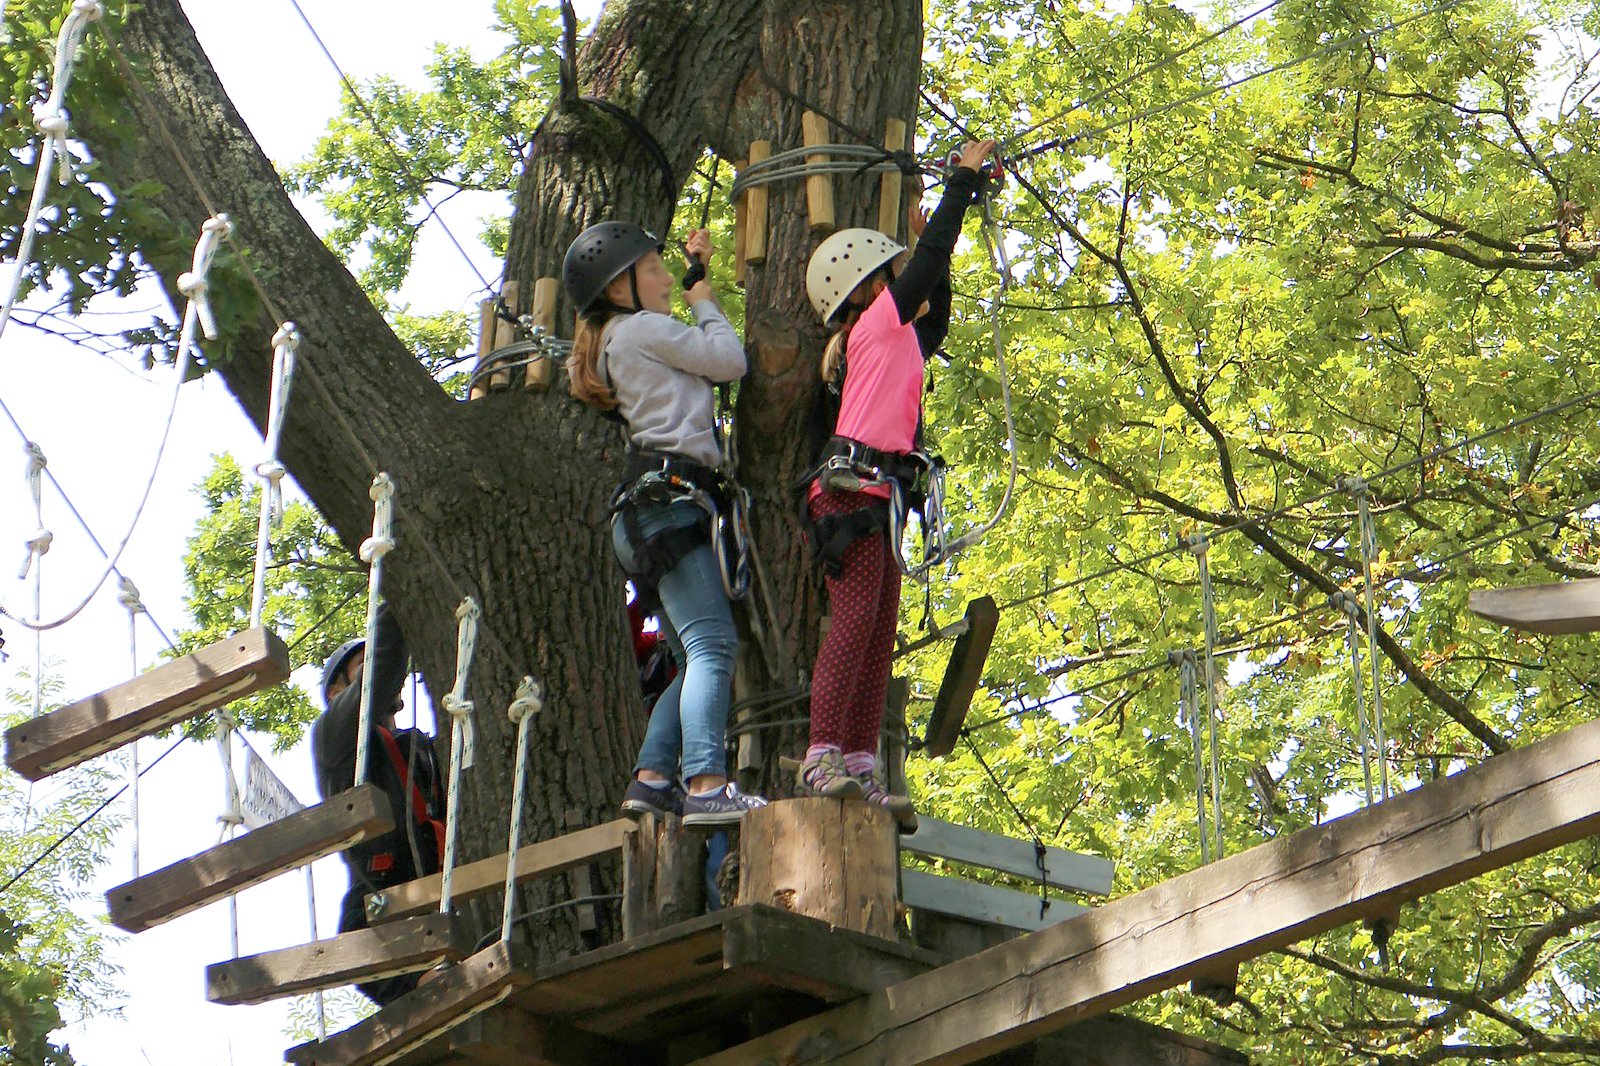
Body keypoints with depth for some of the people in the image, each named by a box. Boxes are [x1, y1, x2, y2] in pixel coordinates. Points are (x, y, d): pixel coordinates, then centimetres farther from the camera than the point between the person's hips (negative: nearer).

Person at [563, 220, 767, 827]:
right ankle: (707, 787, -33)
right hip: (668, 496, -10)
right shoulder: (642, 329, 0)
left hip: (645, 513, 10)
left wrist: (695, 270, 38)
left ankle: (651, 779, -3)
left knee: (697, 661, 7)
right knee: (713, 644, -21)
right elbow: (730, 360, 1)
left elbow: (692, 350, 41)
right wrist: (704, 301, 17)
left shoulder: (612, 345, 28)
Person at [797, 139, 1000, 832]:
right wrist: (966, 176, 7)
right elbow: (932, 256, -1)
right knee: (856, 619, -18)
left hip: (875, 500, 10)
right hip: (854, 488, -10)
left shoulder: (897, 338, 25)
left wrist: (933, 250, 37)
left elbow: (936, 322, 43)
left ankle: (860, 771, -4)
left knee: (879, 632, 2)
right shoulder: (877, 323, 1)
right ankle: (824, 756, -24)